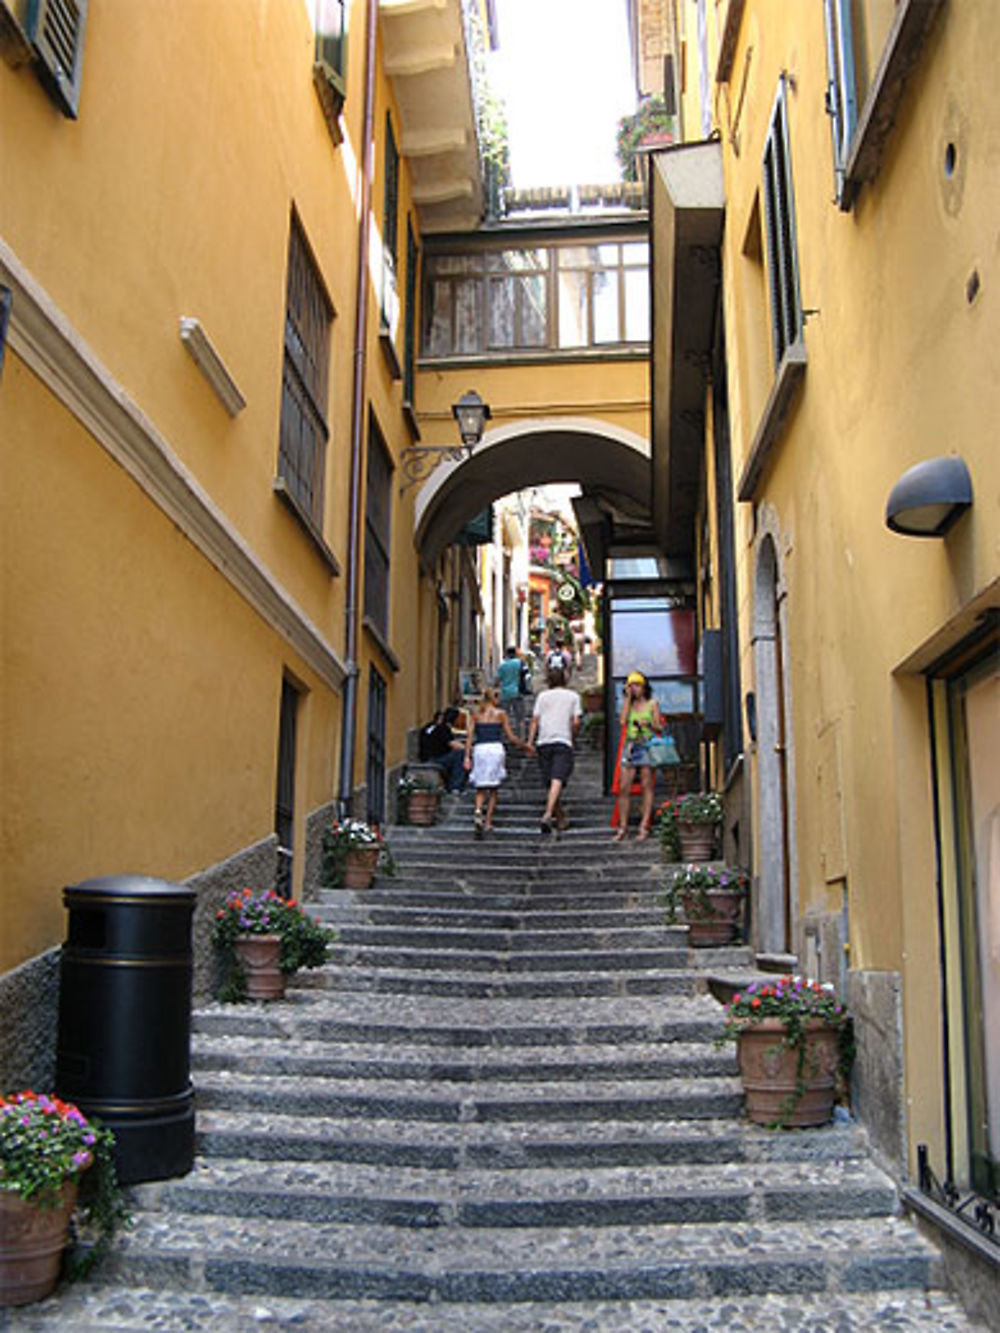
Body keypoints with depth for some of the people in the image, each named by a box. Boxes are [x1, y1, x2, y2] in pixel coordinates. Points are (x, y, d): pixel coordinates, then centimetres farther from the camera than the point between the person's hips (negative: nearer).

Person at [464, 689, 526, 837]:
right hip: (496, 748, -1)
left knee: (480, 788, 7)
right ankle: (488, 823, 4)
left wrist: (467, 756, 0)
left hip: (479, 749, 1)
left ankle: (478, 811, -22)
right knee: (493, 789, 8)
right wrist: (524, 746, 19)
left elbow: (469, 736, 2)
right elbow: (510, 737, 4)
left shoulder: (476, 715, 12)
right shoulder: (500, 713, 7)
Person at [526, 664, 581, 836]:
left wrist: (530, 741, 5)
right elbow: (576, 722, 1)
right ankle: (548, 815, -34)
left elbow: (535, 720, 6)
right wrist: (573, 739, 15)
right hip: (563, 741, -3)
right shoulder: (573, 696, 11)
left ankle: (560, 818, 22)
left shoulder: (542, 696, 15)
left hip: (544, 742, 3)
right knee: (557, 781, -15)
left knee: (550, 783, 12)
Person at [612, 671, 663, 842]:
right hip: (630, 746, 3)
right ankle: (623, 827, -1)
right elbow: (623, 721, -1)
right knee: (624, 787, -4)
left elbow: (659, 727, 5)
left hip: (647, 746, -3)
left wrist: (649, 723, -16)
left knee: (647, 787, -7)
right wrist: (628, 698, 3)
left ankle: (644, 826, -7)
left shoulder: (652, 704, 9)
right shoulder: (629, 704, 16)